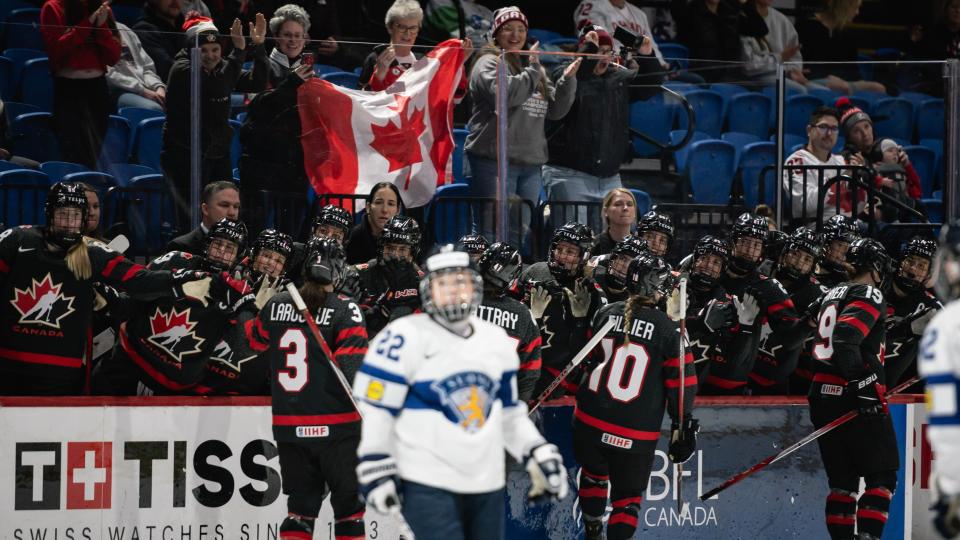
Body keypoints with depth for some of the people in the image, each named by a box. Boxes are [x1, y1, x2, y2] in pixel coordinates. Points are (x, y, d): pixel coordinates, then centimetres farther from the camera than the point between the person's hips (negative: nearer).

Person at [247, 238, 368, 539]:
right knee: (349, 503, 7)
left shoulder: (275, 306, 3)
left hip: (288, 425, 4)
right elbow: (353, 368, -17)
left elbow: (256, 344, 19)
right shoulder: (344, 311, -10)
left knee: (301, 503, 11)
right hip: (335, 425, -4)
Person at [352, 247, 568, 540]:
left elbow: (509, 412, 21)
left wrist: (540, 455, 11)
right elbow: (376, 411, -6)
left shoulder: (497, 340, 11)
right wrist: (376, 470, -9)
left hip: (487, 484, 7)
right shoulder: (406, 338, -9)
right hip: (427, 485, -7)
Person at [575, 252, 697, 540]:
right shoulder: (667, 328, -9)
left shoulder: (605, 314, 2)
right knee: (628, 498, 9)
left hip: (590, 420, 3)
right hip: (635, 434, -3)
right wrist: (682, 425, 0)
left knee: (594, 476, 29)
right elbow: (681, 379, -8)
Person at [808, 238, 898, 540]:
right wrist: (859, 376, -22)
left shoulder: (833, 295, 19)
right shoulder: (869, 295, -7)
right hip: (857, 399, -8)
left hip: (823, 396, 8)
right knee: (882, 477, -3)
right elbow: (846, 337, -23)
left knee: (842, 479, 11)